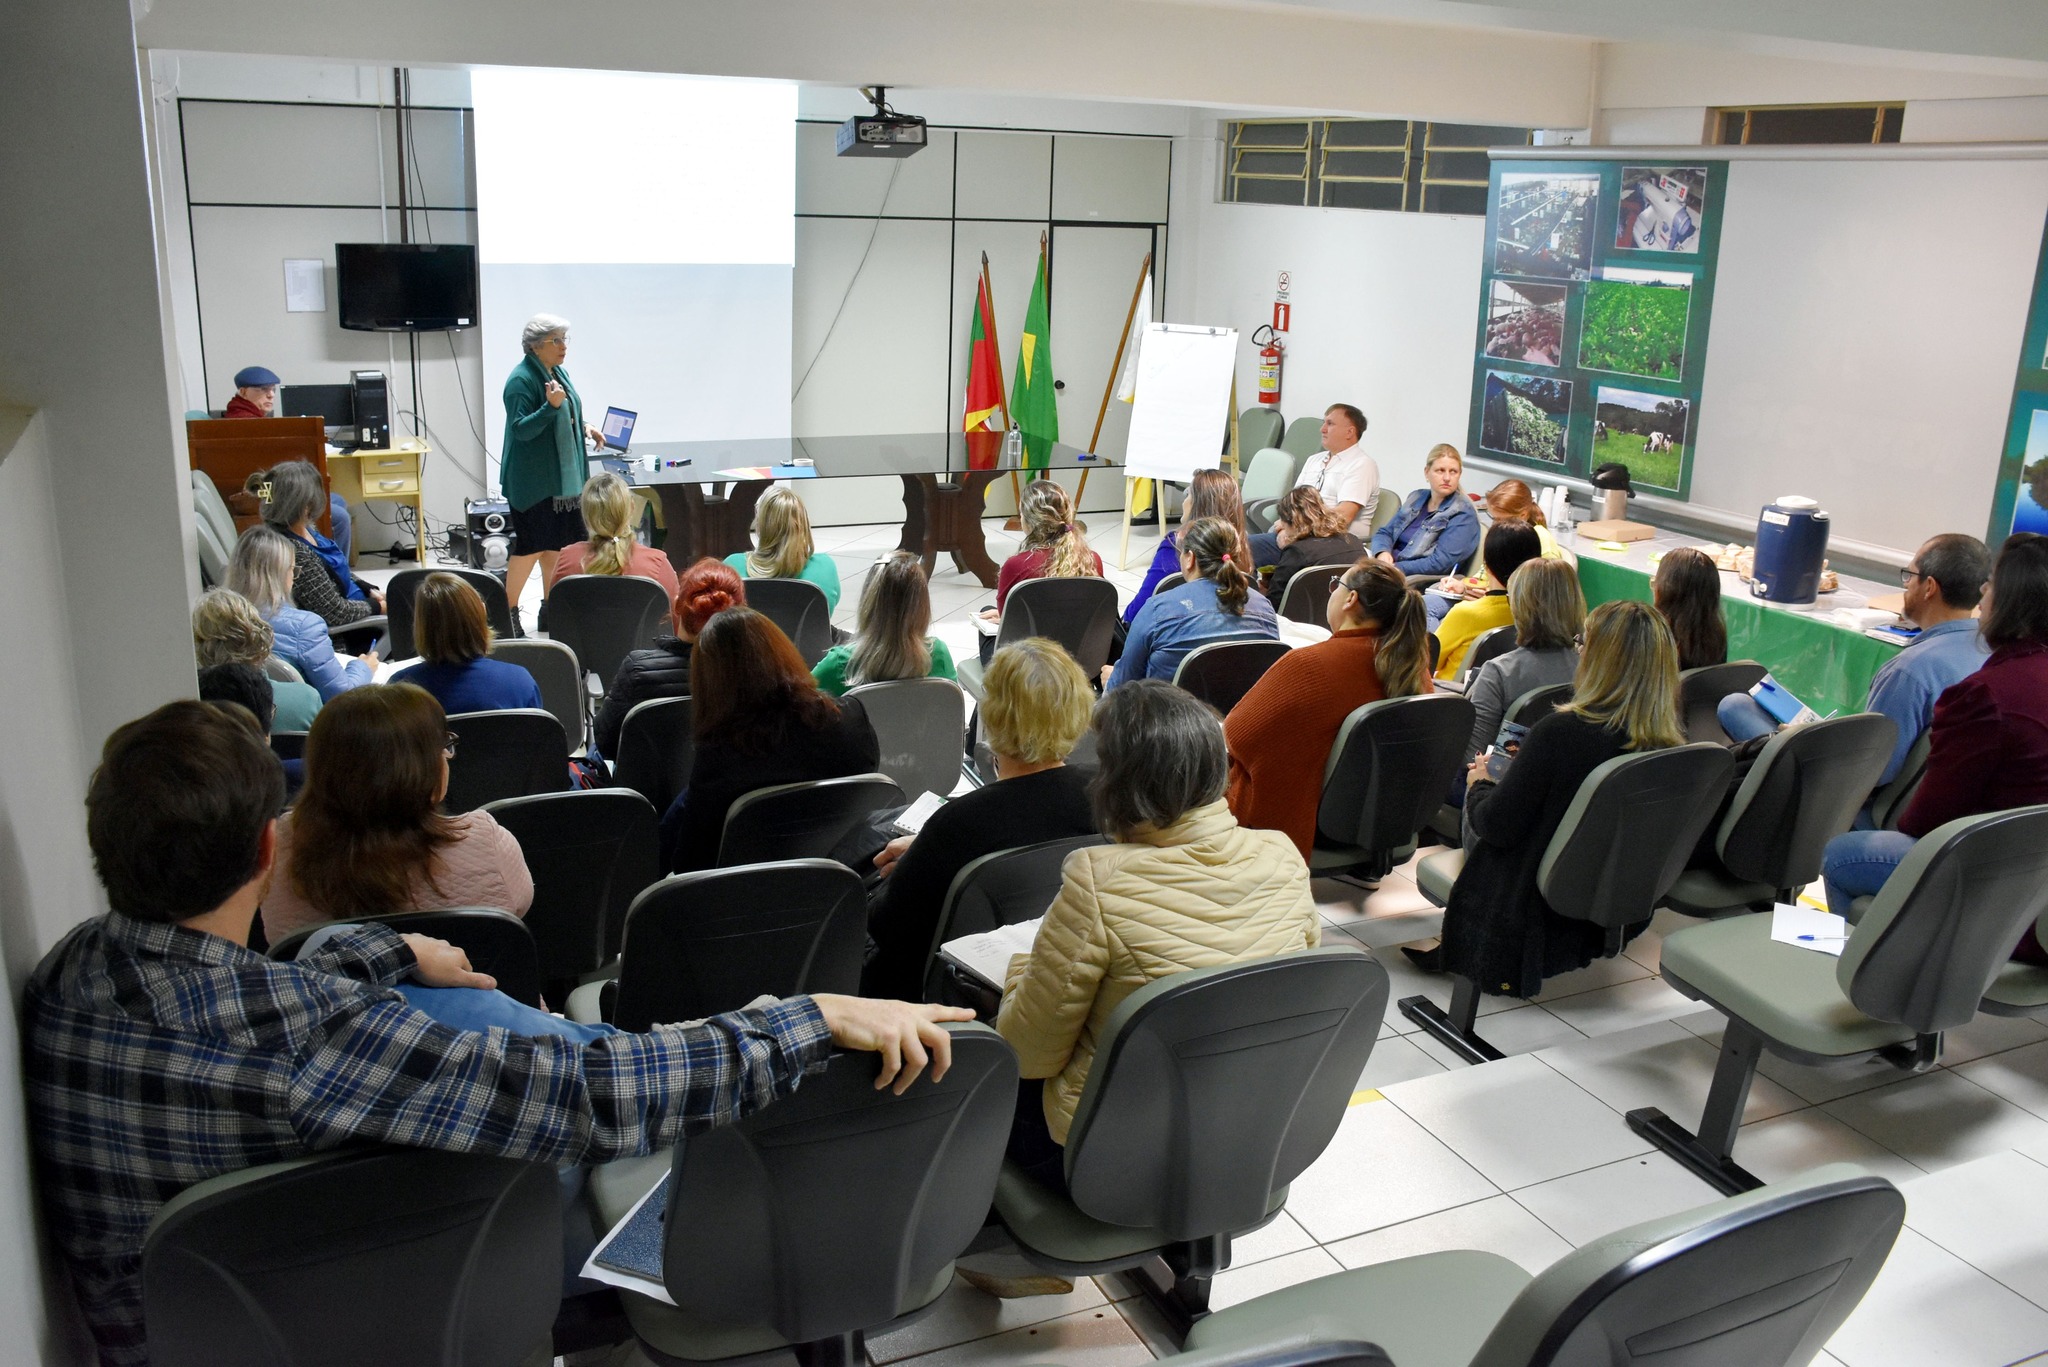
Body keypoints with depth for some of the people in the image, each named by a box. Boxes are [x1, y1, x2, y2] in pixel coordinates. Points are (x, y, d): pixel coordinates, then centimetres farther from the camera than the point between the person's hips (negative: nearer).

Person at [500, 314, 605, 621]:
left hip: (561, 476, 8)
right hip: (534, 479, -8)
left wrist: (584, 428, 8)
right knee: (531, 545, -5)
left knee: (556, 543, 12)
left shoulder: (558, 371, 10)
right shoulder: (522, 380, -17)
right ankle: (508, 611, 5)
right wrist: (551, 406, -33)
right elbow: (520, 429, -22)